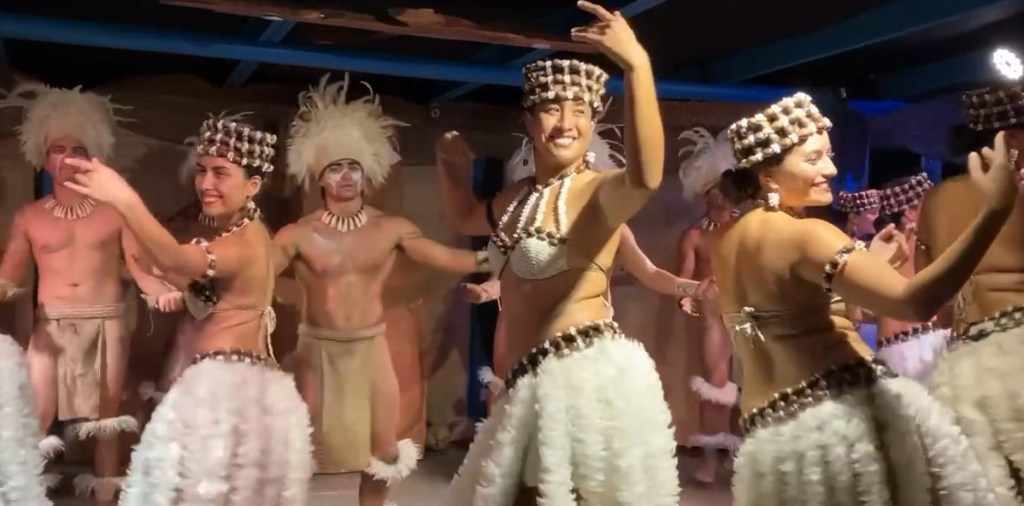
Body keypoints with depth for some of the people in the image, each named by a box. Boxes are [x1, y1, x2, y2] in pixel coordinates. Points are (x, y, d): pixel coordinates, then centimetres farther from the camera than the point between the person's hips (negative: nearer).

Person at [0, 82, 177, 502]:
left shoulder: (115, 211, 4)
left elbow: (142, 264, -3)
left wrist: (166, 293, -21)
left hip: (106, 324, 0)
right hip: (51, 327, 1)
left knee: (107, 423, 6)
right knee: (35, 422, -6)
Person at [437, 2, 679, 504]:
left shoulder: (599, 192, -10)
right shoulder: (515, 199, 14)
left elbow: (645, 176, -35)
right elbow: (465, 219, 35)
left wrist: (637, 66, -42)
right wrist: (450, 165, 18)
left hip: (591, 370, -8)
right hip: (533, 379, 8)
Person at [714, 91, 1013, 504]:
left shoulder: (728, 243, 10)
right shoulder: (804, 235, -16)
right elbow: (915, 302, -27)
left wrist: (869, 264, 16)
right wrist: (995, 210, -29)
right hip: (845, 416, -7)